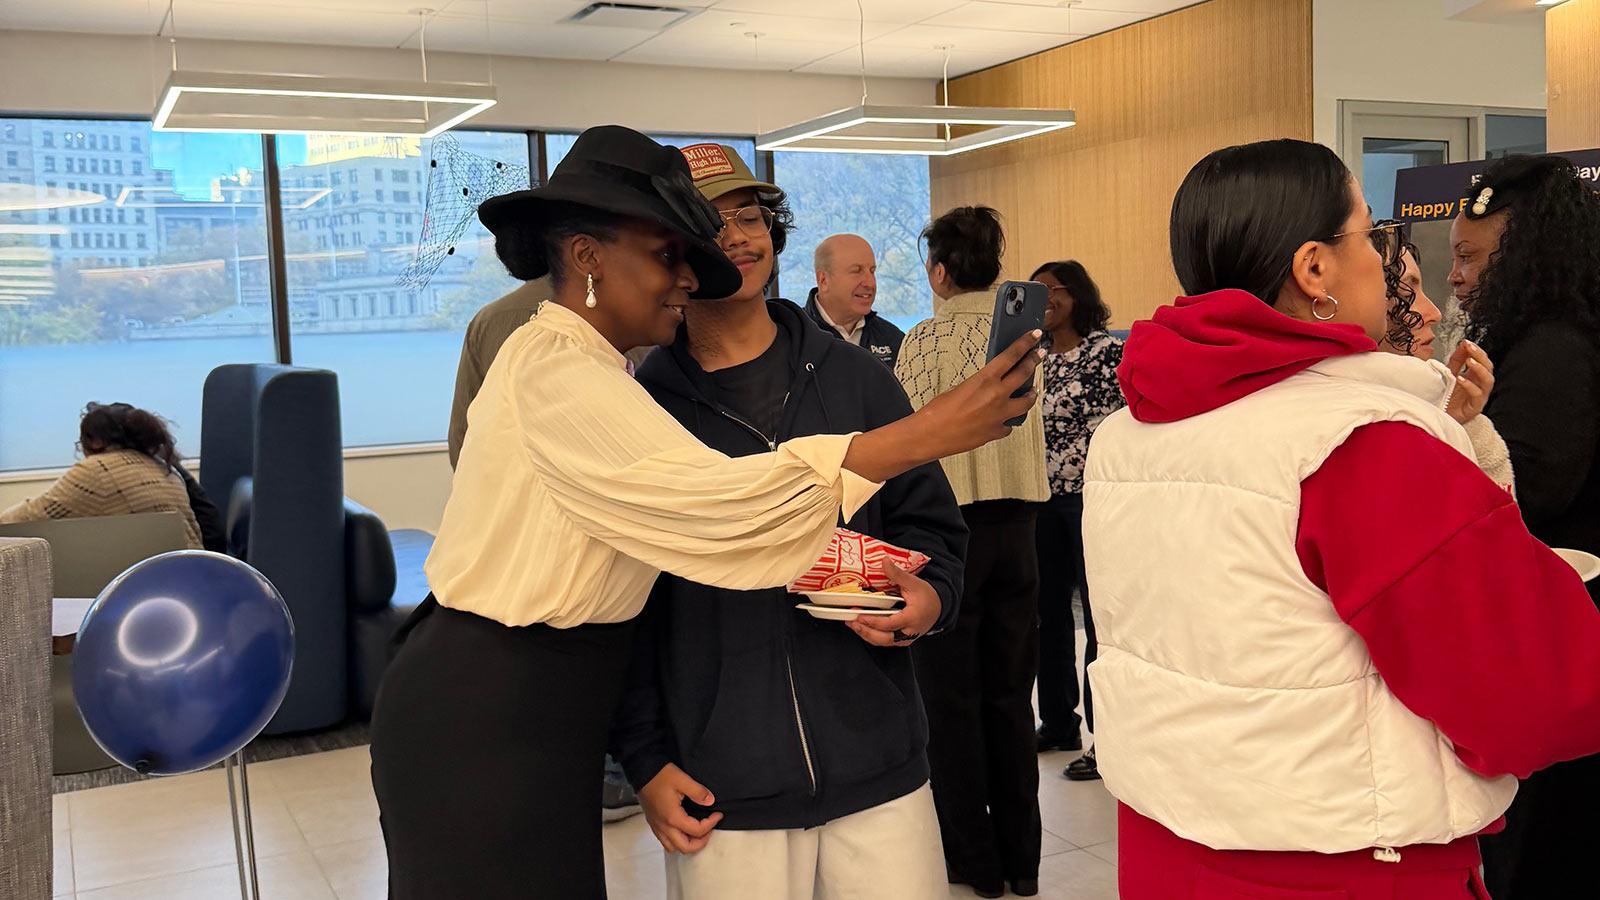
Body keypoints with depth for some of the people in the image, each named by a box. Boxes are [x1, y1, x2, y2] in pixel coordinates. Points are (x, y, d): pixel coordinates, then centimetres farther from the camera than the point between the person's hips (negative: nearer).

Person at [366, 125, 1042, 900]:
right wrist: (928, 434, -28)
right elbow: (720, 501, -29)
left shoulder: (571, 366, 14)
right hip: (491, 722, -10)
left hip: (503, 707, 10)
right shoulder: (557, 369, -19)